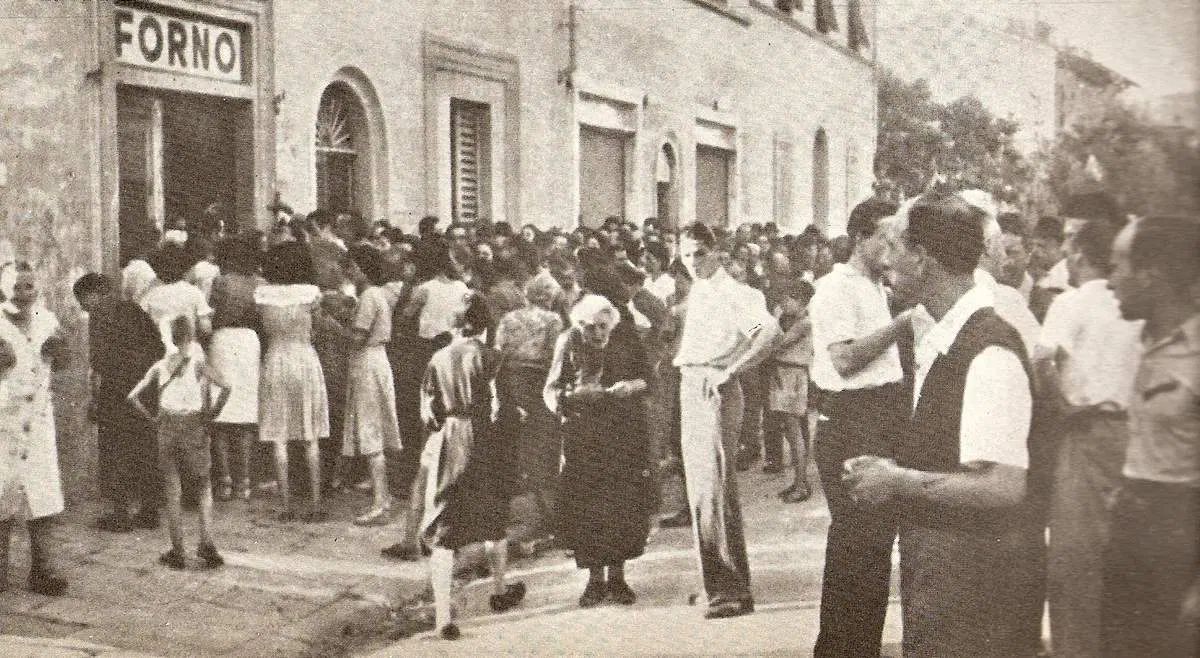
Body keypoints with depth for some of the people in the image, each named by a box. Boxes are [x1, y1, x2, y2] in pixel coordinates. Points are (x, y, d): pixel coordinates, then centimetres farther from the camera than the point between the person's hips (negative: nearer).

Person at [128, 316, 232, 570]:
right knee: (205, 487, 12)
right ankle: (207, 543, -1)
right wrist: (212, 414, -7)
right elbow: (225, 387, -19)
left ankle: (177, 552, 11)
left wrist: (152, 418, 7)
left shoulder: (160, 365, 6)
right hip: (194, 426, -2)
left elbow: (133, 396, 0)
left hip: (167, 427, 2)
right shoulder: (198, 362, -3)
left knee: (173, 491, 8)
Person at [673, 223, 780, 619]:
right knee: (700, 490, 14)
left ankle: (734, 591, -5)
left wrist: (732, 370, -23)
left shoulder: (732, 293, -12)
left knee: (716, 490, -10)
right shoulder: (696, 293, 15)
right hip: (691, 389, 9)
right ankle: (717, 583, 25)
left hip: (715, 390, -9)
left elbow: (769, 329, -27)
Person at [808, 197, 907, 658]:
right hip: (850, 424, -9)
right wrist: (900, 322, -19)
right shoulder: (836, 288, -12)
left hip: (883, 420, 9)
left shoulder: (877, 288, 17)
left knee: (878, 536, 14)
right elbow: (844, 359, -22)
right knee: (855, 538, -5)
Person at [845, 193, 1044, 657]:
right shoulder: (938, 341, 5)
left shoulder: (990, 353, -23)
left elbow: (1003, 487, -26)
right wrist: (890, 468, 2)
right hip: (932, 556, 9)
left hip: (974, 566, -9)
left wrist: (901, 482, -20)